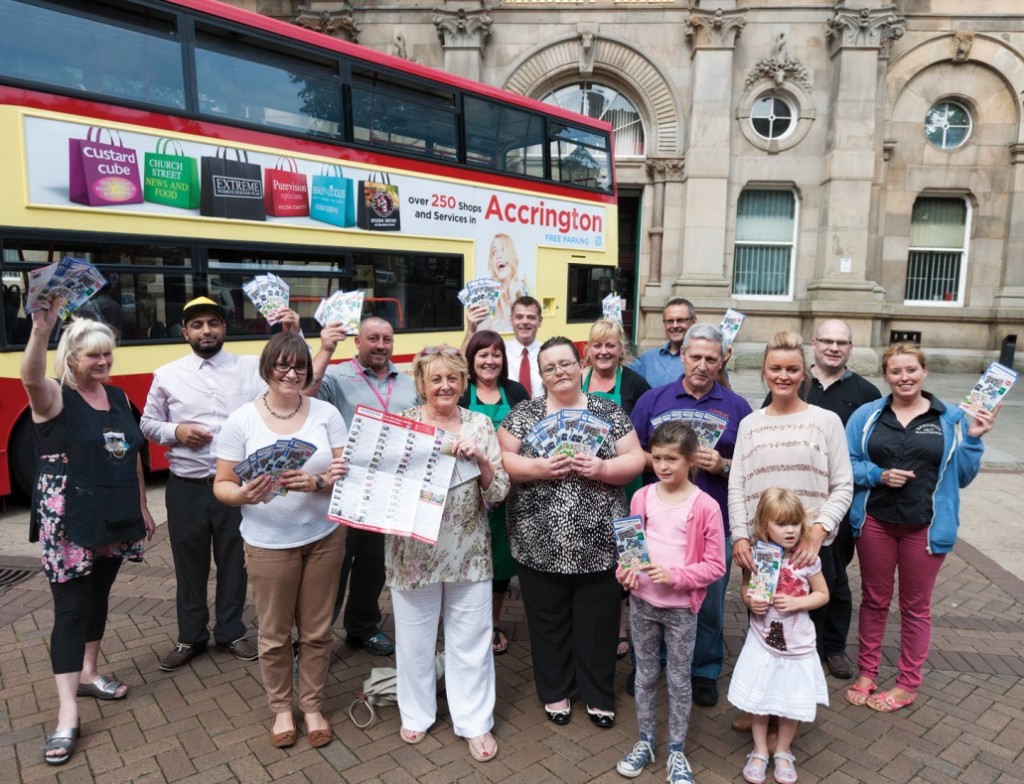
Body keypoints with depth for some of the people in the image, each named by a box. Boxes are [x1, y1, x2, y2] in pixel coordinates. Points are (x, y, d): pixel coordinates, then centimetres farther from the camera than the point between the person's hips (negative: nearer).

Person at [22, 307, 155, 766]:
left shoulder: (118, 397, 7)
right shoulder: (54, 398, -10)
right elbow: (30, 377, -36)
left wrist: (142, 507, 16)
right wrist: (41, 330, -53)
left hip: (114, 518, 6)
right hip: (68, 522, -6)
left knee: (99, 595, 18)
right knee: (70, 608, -3)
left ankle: (88, 674, 36)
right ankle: (67, 714, 3)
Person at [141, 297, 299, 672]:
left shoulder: (251, 367, -2)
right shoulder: (167, 375, 2)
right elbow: (147, 424, 10)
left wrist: (294, 337, -18)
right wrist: (175, 431, -10)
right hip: (186, 487, 1)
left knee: (234, 563, 13)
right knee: (189, 565, 15)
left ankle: (231, 632, 33)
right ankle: (190, 637, 33)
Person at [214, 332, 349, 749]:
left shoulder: (326, 413, -3)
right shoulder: (241, 420, -6)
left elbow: (345, 472, -3)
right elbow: (221, 485, -3)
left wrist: (316, 483, -23)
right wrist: (243, 495, -25)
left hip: (324, 537, 1)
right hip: (268, 544, -1)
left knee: (316, 631, 13)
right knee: (274, 634, 12)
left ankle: (312, 706, 33)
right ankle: (280, 707, 35)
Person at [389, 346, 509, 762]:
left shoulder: (480, 424, -1)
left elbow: (499, 492, -4)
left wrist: (480, 459, -20)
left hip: (468, 552, 1)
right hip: (414, 550, 0)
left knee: (471, 639, 12)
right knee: (415, 638, 16)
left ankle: (475, 721, 30)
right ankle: (417, 713, 39)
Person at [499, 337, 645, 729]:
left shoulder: (608, 412, 2)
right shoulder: (523, 414, 2)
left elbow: (635, 461, 0)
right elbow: (501, 458, -3)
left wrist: (602, 468, -19)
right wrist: (538, 467, -20)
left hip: (599, 542, 0)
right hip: (540, 544, 0)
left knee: (597, 621, 12)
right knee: (548, 620, 14)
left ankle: (598, 694, 33)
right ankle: (554, 690, 36)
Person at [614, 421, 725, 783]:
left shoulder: (705, 506, -13)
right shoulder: (641, 498, -3)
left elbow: (715, 565, -10)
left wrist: (674, 576, -21)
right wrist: (625, 572, -12)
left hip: (681, 607, -3)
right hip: (642, 602, 3)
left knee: (679, 679, 12)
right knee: (645, 674, 17)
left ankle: (677, 751, 30)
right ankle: (645, 741, 35)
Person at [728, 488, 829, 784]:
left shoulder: (807, 558, -14)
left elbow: (822, 595, -3)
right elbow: (745, 587, 4)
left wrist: (796, 602, -20)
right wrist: (750, 601, -17)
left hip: (797, 643, 0)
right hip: (762, 640, 1)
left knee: (792, 703, 13)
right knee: (759, 700, 11)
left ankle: (783, 752, 36)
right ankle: (760, 752, 31)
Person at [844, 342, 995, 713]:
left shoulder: (951, 419, -1)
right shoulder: (867, 415, 0)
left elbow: (961, 476, 1)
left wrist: (972, 439, -11)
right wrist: (878, 475, -16)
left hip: (925, 526, -1)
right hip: (875, 522, 1)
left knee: (916, 606, 11)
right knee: (874, 600, 13)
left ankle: (908, 683, 27)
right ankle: (867, 672, 28)